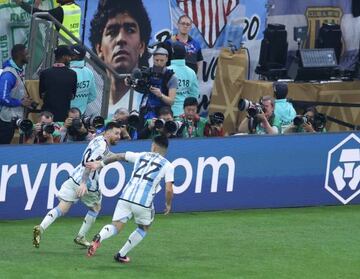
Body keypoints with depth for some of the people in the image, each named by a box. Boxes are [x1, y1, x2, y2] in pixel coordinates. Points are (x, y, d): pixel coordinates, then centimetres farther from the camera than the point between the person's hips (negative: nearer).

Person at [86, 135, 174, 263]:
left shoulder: (141, 156, 18)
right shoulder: (167, 165, 7)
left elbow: (118, 156, 23)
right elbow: (169, 190, -2)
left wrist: (100, 164, 35)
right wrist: (168, 204, 17)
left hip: (126, 197, 2)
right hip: (144, 202, -2)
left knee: (115, 227, 1)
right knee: (143, 228, 25)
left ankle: (99, 237, -32)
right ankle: (121, 255, 20)